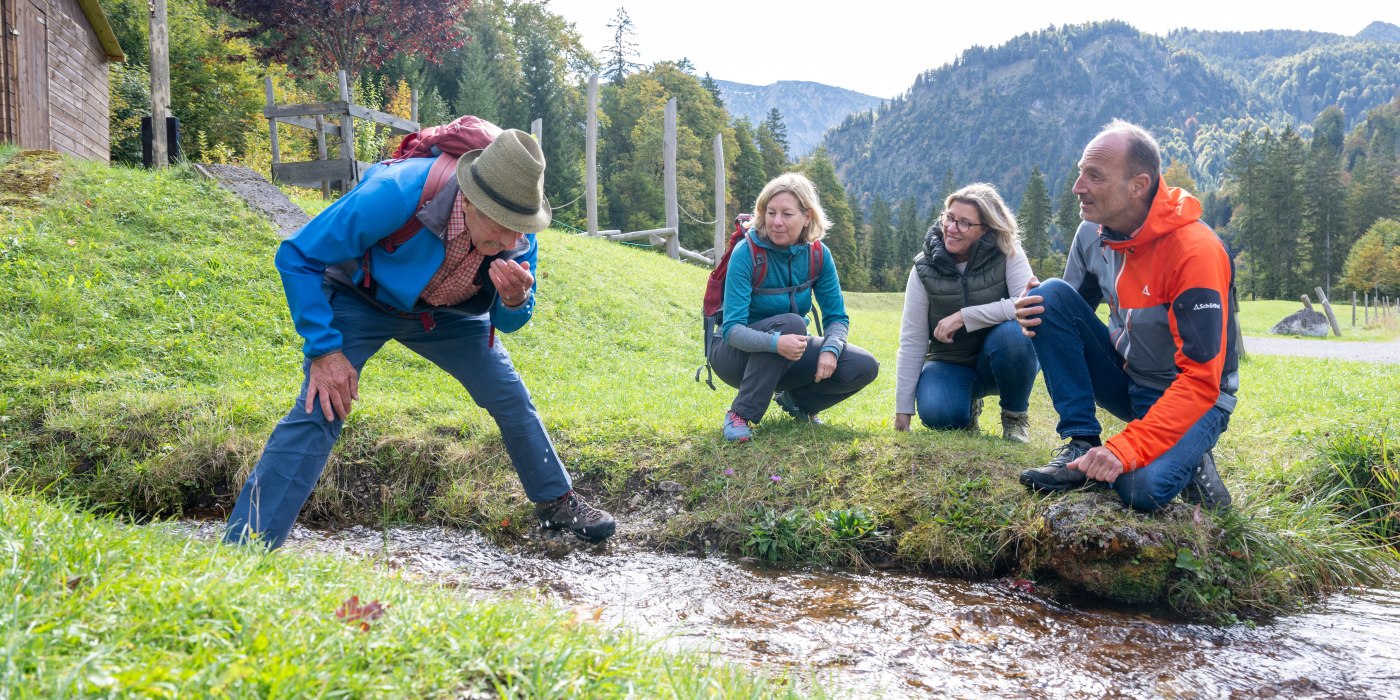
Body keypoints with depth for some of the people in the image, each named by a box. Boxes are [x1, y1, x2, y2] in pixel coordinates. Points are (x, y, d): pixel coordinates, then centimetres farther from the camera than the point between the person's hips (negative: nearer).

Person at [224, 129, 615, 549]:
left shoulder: (518, 235, -25)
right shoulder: (397, 194, -40)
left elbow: (506, 323, -8)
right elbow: (297, 257, -27)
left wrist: (515, 300, -33)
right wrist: (323, 350, -30)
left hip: (444, 311, 5)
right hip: (360, 302, -4)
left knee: (513, 401, 4)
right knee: (319, 411, -22)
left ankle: (557, 503, 27)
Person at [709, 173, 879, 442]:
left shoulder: (818, 255, -9)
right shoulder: (746, 252, -23)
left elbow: (837, 317, -2)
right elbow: (732, 329, -29)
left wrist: (830, 349, -25)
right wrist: (776, 342, -48)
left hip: (786, 357, 5)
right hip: (736, 352, -5)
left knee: (864, 367, -14)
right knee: (791, 322, -35)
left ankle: (796, 400, 11)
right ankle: (740, 415, -23)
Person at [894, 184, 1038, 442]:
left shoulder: (1008, 254, -13)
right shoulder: (925, 269, -9)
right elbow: (911, 341, -9)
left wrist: (964, 316, -31)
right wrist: (903, 410, -11)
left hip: (1001, 360, -1)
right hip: (949, 363, 1)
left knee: (1011, 332, -34)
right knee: (936, 414, -30)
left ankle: (1016, 415, -7)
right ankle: (968, 407, 9)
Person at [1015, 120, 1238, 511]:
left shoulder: (1195, 250, -26)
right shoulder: (1092, 233, -6)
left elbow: (1202, 380, -28)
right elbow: (1067, 314, 7)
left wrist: (1125, 448, -36)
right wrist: (1035, 310, -19)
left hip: (1192, 399, -6)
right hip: (1126, 378, 6)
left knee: (1141, 487, -35)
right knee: (1050, 295, -16)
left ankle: (1186, 458, 4)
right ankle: (1082, 447, -11)